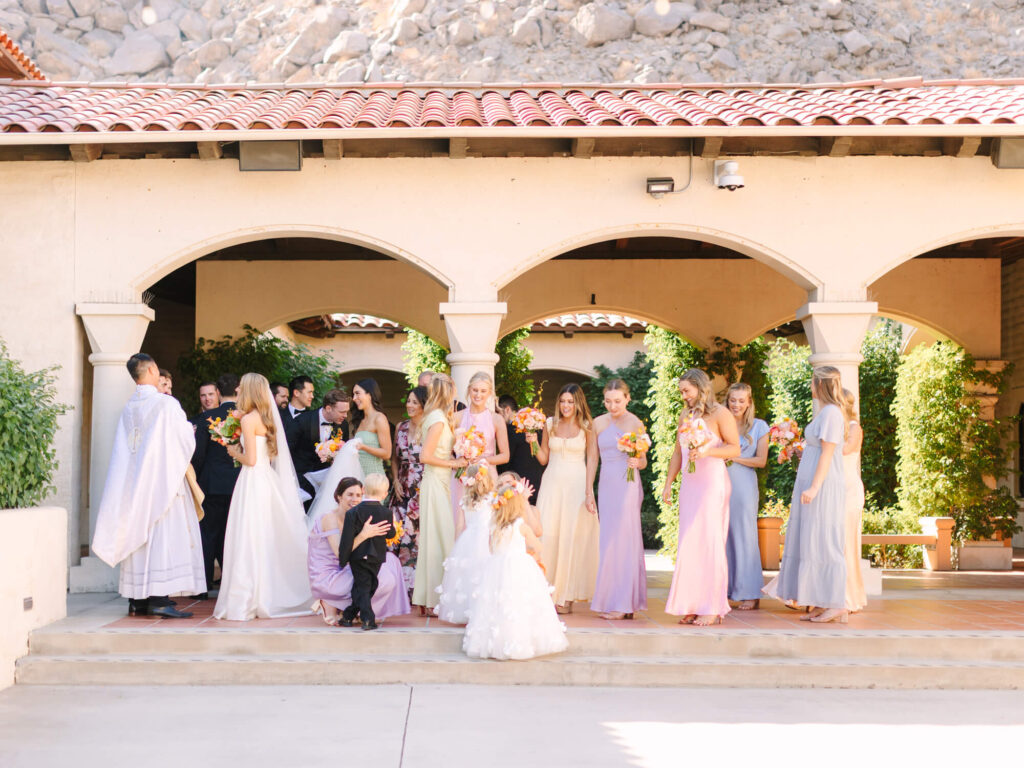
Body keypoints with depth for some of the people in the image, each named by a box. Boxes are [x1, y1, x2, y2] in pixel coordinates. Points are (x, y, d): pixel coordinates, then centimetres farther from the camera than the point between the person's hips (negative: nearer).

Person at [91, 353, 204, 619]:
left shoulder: (128, 409, 7)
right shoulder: (166, 403, -11)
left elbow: (125, 448, 14)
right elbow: (186, 441, -9)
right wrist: (189, 428, 14)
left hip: (134, 482, 6)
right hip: (164, 480, -6)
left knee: (138, 535, 9)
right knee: (164, 535, -6)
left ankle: (137, 599, 12)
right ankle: (159, 598, -11)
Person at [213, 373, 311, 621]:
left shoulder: (248, 419, -12)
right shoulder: (267, 419, 12)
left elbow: (250, 459, -16)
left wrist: (234, 452, 2)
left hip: (253, 482, -8)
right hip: (268, 480, 8)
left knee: (249, 541, -4)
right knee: (267, 539, 12)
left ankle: (246, 603, -1)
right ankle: (271, 597, 18)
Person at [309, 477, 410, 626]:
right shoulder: (331, 518, -18)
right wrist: (364, 534, -38)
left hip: (338, 572, 9)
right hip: (325, 578, -9)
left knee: (389, 560, 6)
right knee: (384, 580, -18)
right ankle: (330, 605, -6)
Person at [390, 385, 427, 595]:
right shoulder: (401, 427, 11)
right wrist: (396, 480, 6)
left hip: (422, 488, -5)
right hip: (402, 487, 5)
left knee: (419, 533, -6)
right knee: (400, 531, 2)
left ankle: (417, 584, 2)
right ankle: (401, 581, 9)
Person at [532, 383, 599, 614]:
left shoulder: (587, 426, 1)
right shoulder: (550, 424, 8)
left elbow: (592, 460, -1)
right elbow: (543, 459, 13)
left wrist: (588, 492, -8)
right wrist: (534, 443, -5)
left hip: (577, 484, -2)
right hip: (553, 483, 2)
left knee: (573, 536, -1)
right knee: (547, 534, -4)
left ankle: (566, 596, 6)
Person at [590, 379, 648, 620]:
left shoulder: (636, 424, -3)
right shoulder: (598, 423, 10)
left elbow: (643, 461, 1)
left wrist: (636, 462, -21)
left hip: (627, 486, -5)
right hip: (606, 485, 5)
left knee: (620, 540, -8)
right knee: (609, 541, 6)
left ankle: (621, 604, -3)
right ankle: (618, 603, 12)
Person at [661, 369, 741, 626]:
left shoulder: (720, 414, -3)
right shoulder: (685, 416, 17)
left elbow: (735, 448, -8)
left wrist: (707, 451, -21)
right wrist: (668, 484, 17)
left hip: (712, 482, -7)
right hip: (688, 484, 7)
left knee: (710, 542, -6)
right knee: (688, 544, 4)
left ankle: (713, 608, -2)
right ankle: (692, 606, 9)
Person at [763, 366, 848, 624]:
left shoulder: (831, 412, -13)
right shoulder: (825, 412, 16)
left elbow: (827, 453, -18)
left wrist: (813, 487, -21)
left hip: (823, 486, -10)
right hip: (815, 486, 10)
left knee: (824, 543, -7)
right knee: (811, 543, 10)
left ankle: (836, 605, -3)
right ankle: (821, 603, 12)